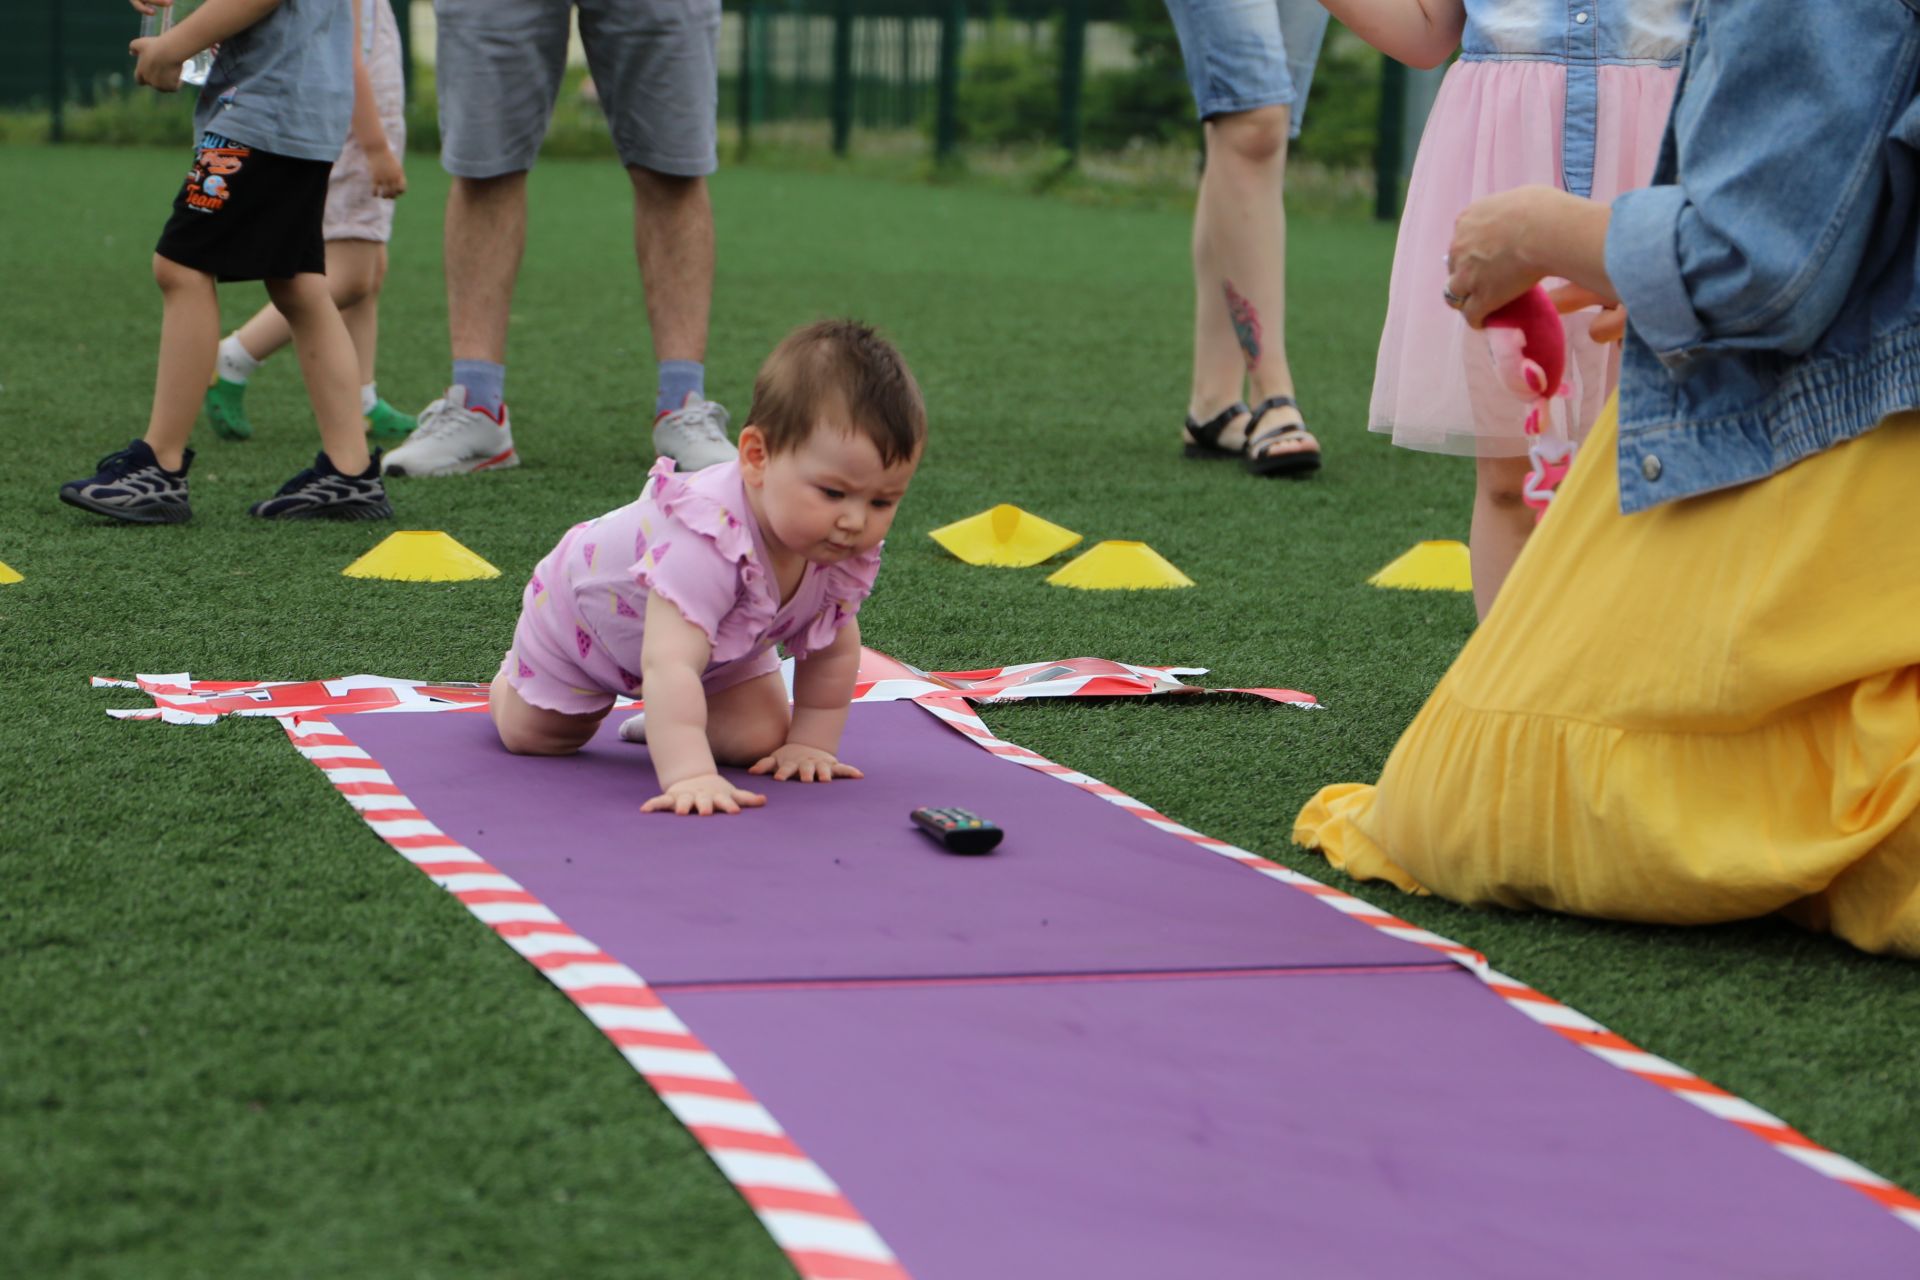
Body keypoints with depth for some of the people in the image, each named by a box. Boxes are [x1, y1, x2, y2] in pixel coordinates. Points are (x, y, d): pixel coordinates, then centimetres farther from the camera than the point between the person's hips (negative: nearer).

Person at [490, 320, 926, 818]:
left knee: (760, 740, -7)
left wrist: (810, 745, -15)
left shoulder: (848, 552, -30)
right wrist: (688, 774, -69)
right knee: (531, 738, 13)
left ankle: (665, 722, 22)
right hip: (581, 610, -5)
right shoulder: (708, 540, -53)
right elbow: (670, 665, -60)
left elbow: (833, 651, -12)